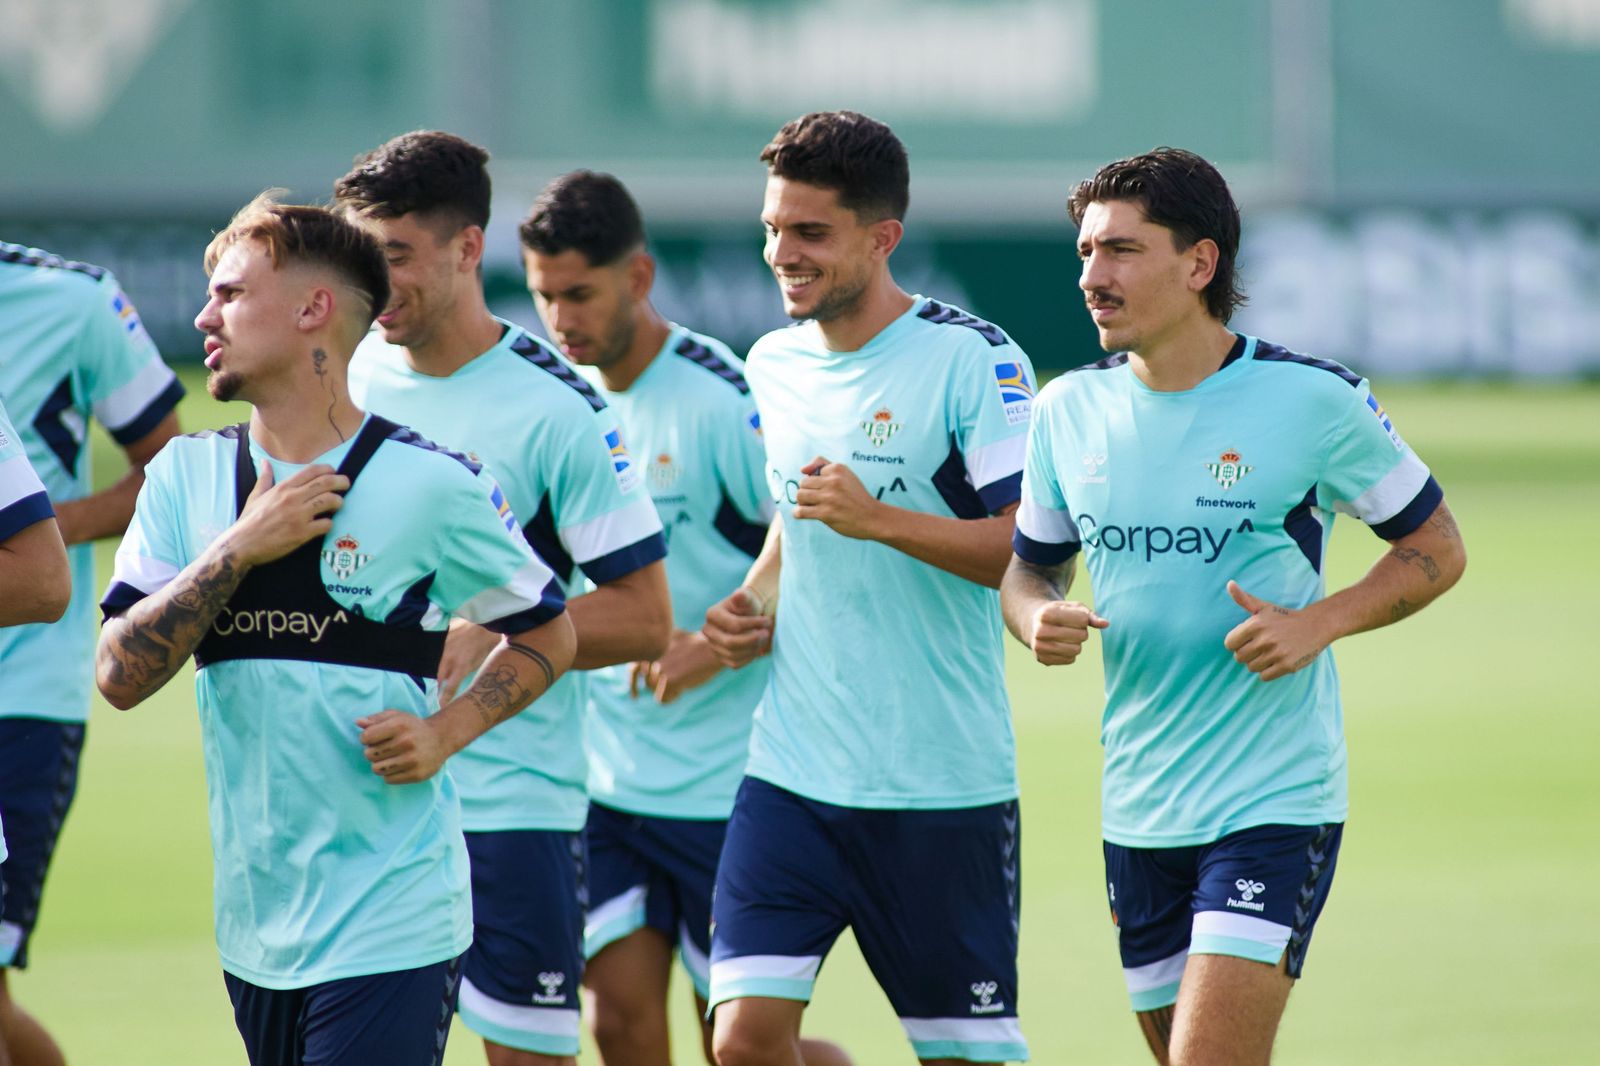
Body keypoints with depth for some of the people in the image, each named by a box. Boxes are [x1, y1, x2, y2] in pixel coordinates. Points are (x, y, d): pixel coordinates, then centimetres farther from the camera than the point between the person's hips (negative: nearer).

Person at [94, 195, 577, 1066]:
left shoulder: (432, 485, -6)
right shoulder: (186, 475, 6)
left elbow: (547, 635, 6)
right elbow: (121, 675, -2)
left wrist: (444, 732, -10)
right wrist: (239, 548, -12)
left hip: (390, 925, -5)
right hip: (255, 921, 5)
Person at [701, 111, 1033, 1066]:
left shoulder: (971, 359, -10)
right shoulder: (774, 366, 10)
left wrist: (878, 519, -24)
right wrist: (756, 602, 7)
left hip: (943, 783, -5)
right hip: (791, 770, 5)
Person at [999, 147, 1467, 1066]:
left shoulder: (1311, 399, -9)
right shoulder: (1071, 410, 4)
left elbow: (1437, 550, 1)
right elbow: (1030, 566, 17)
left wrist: (1318, 622, -16)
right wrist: (1038, 619, -7)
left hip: (1273, 806, -5)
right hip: (1137, 810, 5)